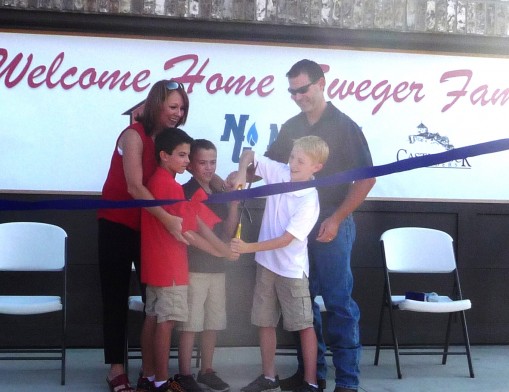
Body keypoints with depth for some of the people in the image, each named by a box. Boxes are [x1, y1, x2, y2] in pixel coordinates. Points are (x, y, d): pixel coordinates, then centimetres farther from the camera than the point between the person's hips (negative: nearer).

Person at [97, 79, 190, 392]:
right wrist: (168, 219, -34)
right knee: (116, 296, 0)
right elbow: (135, 186, -26)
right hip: (118, 224, -6)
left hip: (151, 226, 6)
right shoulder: (134, 135, -17)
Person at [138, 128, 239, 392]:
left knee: (152, 318, 13)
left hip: (155, 262, 9)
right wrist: (221, 252, -8)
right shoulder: (170, 186, -18)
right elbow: (186, 233, -17)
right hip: (169, 265, -9)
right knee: (166, 321, -2)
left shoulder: (155, 181, 11)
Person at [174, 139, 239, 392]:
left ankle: (207, 371, 23)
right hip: (193, 267, -6)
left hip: (217, 267, 6)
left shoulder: (220, 193, 10)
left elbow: (227, 233, 7)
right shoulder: (185, 192, -8)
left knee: (213, 323, 12)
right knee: (190, 324, -1)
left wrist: (234, 204, -4)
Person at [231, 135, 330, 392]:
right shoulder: (279, 172, -3)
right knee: (265, 321, 12)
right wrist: (241, 175, -14)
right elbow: (249, 154, 6)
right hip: (266, 262, 6)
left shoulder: (309, 200, -19)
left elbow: (286, 239, -22)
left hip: (291, 269, -6)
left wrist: (249, 247, -24)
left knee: (304, 325, 1)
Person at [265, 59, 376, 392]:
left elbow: (366, 178, -7)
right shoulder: (291, 127, 10)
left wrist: (336, 219, -15)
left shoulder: (344, 126, -5)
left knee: (339, 302, -3)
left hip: (331, 226, -5)